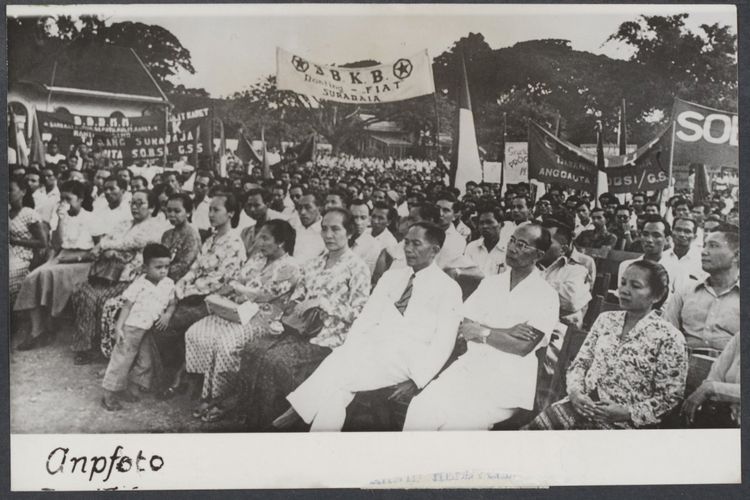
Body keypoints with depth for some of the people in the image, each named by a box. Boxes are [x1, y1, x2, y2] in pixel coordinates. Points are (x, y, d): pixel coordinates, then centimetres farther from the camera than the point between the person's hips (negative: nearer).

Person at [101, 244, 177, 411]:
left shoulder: (168, 284, 1)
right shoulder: (139, 285, -15)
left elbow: (171, 304, 11)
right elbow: (127, 306, -13)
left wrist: (167, 315, -10)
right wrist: (119, 327, -19)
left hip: (148, 330, 7)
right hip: (132, 327, -7)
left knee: (145, 362, 13)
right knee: (122, 359, -1)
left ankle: (124, 389, 31)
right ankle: (110, 395, 12)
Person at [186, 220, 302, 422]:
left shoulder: (290, 267, -9)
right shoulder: (256, 258, 16)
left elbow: (265, 294, -16)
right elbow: (239, 281, 16)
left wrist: (234, 287, -10)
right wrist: (222, 295, -4)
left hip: (262, 317, -8)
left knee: (226, 340, -31)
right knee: (196, 332, -11)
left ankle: (224, 399, -12)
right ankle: (209, 394, -7)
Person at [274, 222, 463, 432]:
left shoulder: (448, 288, 2)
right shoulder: (391, 276, 18)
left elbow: (443, 342, -5)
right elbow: (367, 318, 13)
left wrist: (415, 380, -18)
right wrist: (347, 352, -5)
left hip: (406, 357, -4)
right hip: (371, 348, 4)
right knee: (334, 390, -26)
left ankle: (298, 410, -15)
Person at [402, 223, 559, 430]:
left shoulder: (546, 296, -1)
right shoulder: (490, 282, 13)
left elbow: (523, 347, -12)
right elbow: (463, 328, 3)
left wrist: (482, 331, -7)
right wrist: (506, 332, -9)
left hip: (508, 379, -4)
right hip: (469, 365, 4)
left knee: (456, 421, -25)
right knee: (420, 409, -19)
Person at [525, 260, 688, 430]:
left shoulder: (669, 338, -5)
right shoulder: (605, 319, 11)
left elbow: (669, 397, -4)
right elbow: (580, 363, 12)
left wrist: (626, 413, -14)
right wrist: (575, 392, -7)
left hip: (622, 422, -4)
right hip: (583, 404, 5)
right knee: (534, 427, -19)